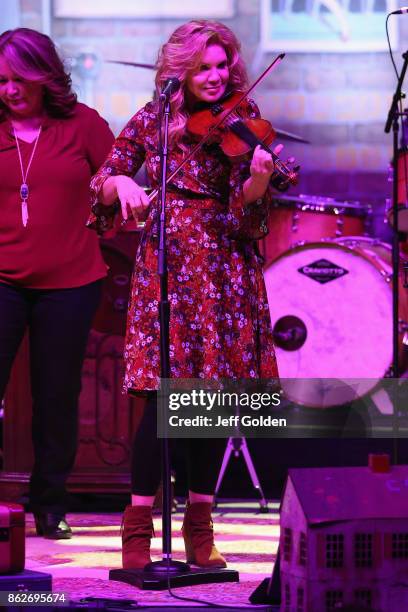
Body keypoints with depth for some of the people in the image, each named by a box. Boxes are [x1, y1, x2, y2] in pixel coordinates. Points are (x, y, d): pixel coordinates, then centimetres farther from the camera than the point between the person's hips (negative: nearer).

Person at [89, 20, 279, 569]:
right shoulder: (153, 120, 6)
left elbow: (246, 208, -8)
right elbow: (102, 182, 7)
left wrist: (259, 177, -29)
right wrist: (122, 183, -15)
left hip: (224, 271, 1)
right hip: (166, 266, -1)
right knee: (165, 391, -10)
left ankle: (199, 525, 14)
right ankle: (138, 528, -5)